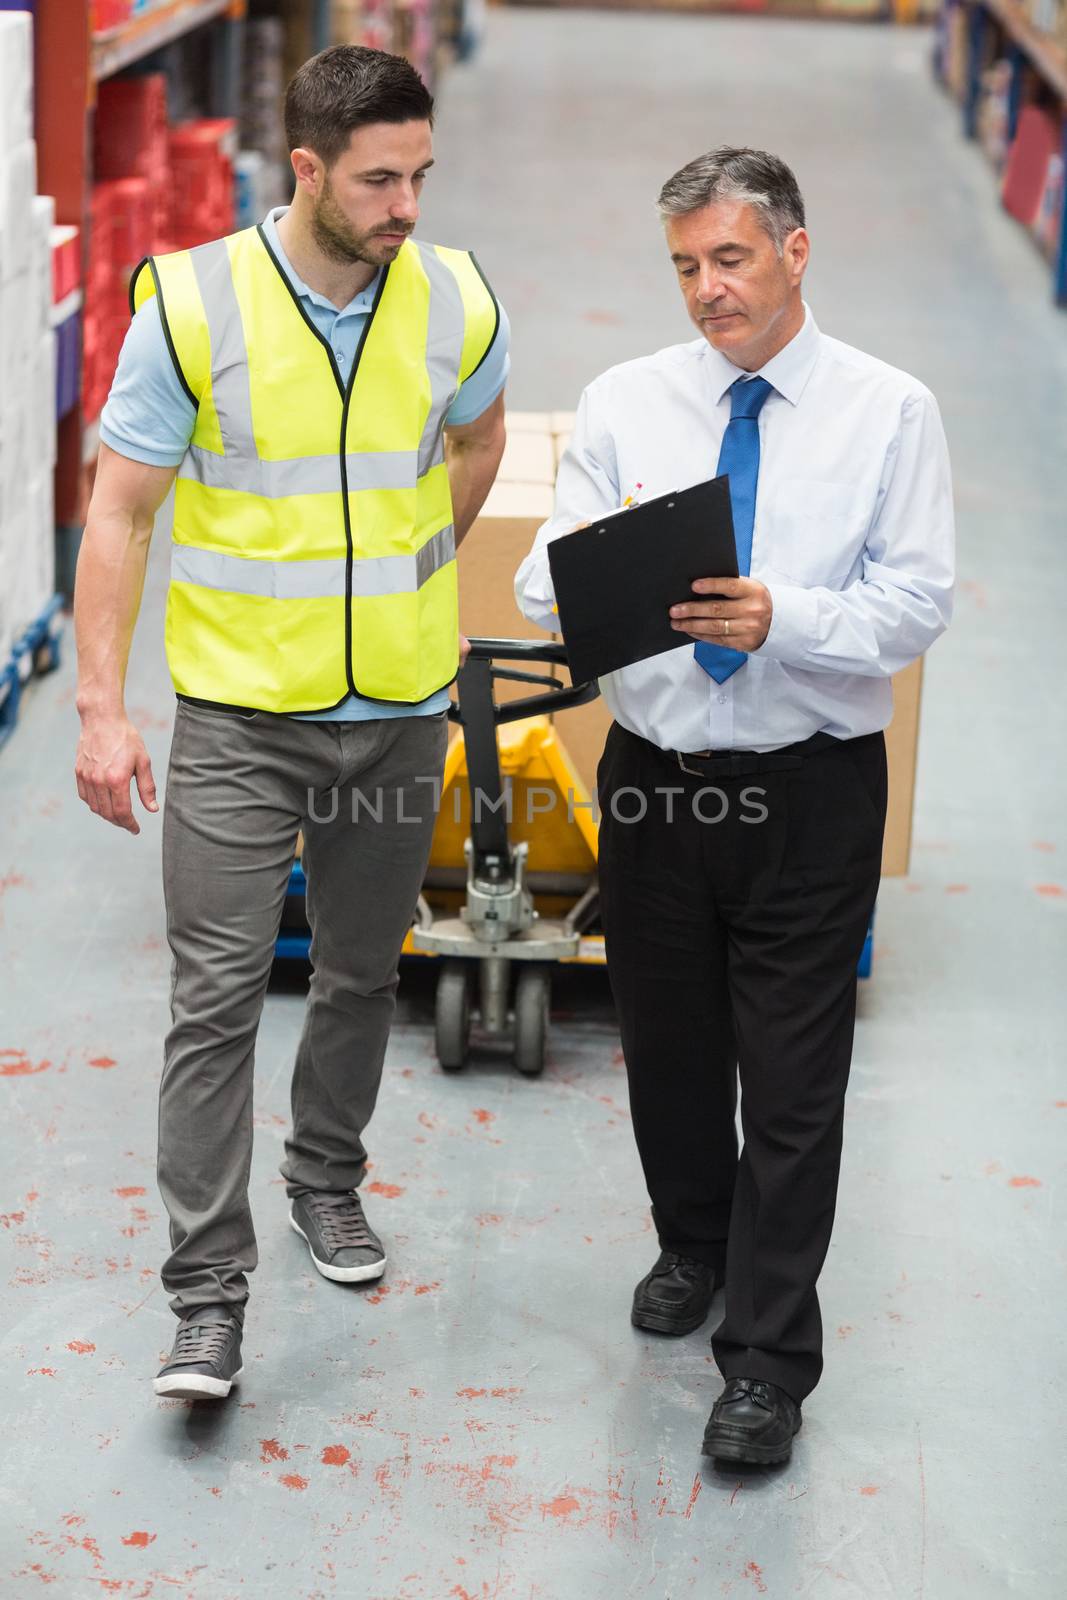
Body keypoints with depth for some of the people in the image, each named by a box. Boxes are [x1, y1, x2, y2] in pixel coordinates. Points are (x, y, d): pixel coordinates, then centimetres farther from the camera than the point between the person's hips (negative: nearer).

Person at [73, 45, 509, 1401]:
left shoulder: (454, 303, -3)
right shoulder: (193, 306, -12)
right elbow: (120, 512, -8)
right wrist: (101, 709, -13)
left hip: (400, 711, 3)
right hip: (240, 713, -3)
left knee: (361, 973, 16)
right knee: (217, 995, -6)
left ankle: (326, 1179, 40)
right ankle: (208, 1299, 0)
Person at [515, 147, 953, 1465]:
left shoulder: (889, 413, -3)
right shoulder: (623, 403, 4)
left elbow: (914, 602, -9)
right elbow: (547, 578, -3)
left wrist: (782, 619, -26)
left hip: (812, 788, -3)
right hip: (655, 774, 3)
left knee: (793, 1079, -1)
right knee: (666, 1043, 17)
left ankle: (768, 1358, 10)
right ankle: (693, 1246, 43)